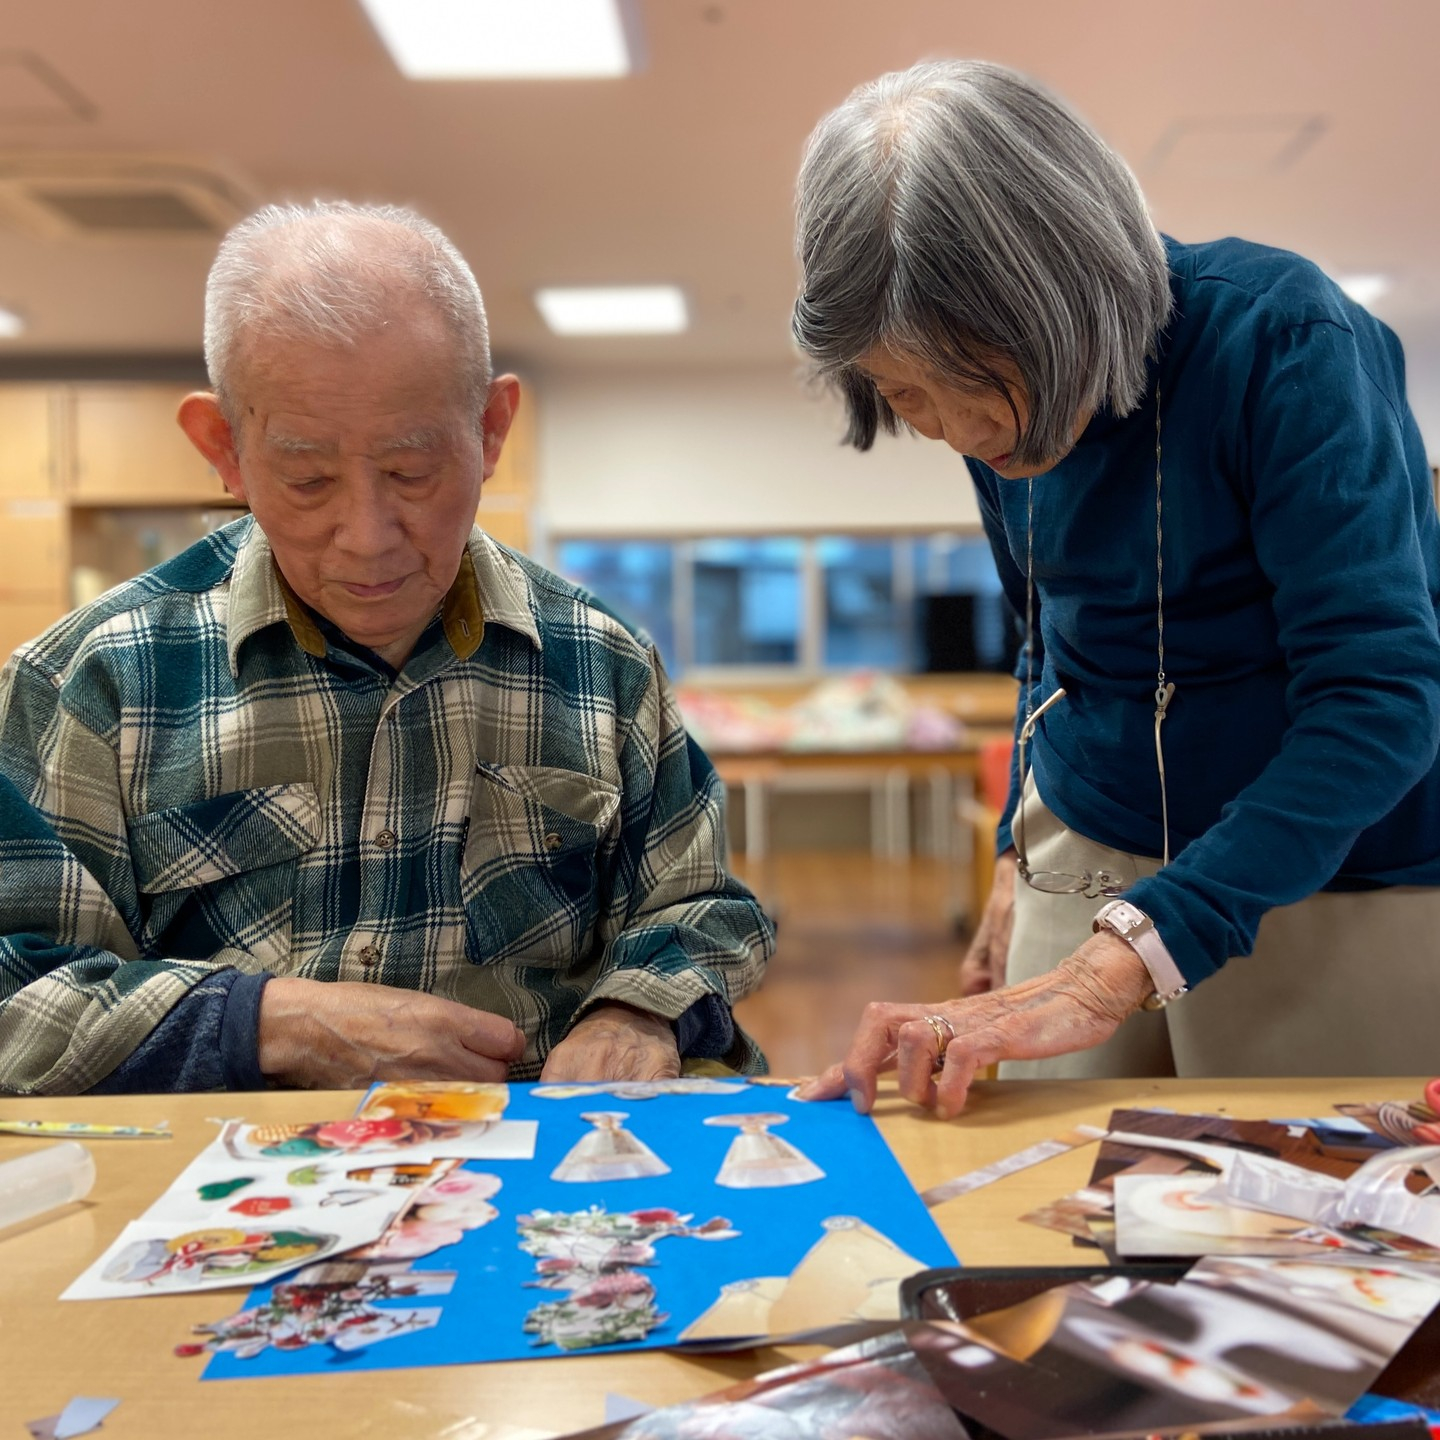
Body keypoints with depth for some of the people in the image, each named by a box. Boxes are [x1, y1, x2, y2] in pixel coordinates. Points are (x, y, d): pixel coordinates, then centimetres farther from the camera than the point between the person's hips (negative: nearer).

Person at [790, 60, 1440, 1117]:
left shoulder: (1281, 339, -20)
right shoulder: (1005, 413, -1)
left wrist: (1112, 969, -34)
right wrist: (1018, 870, 10)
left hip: (1337, 880, -4)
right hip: (1088, 862, 5)